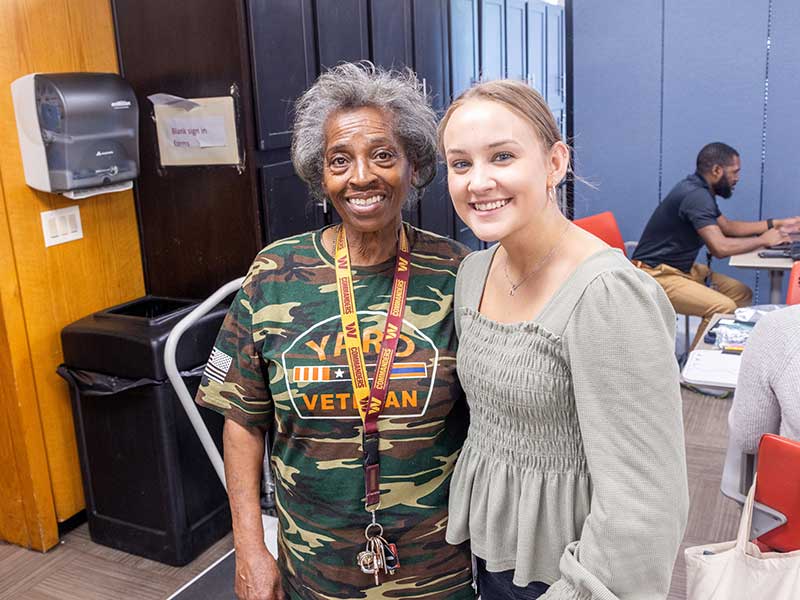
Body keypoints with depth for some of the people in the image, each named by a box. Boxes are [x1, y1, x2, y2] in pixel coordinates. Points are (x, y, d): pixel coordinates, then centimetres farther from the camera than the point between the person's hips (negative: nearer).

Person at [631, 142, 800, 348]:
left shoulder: (699, 190, 12)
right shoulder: (696, 196, -22)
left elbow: (727, 226, 25)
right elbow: (720, 247, -29)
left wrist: (775, 224, 20)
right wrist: (764, 240, -13)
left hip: (683, 268, 11)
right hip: (656, 274, -11)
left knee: (742, 293, 5)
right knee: (724, 307, -26)